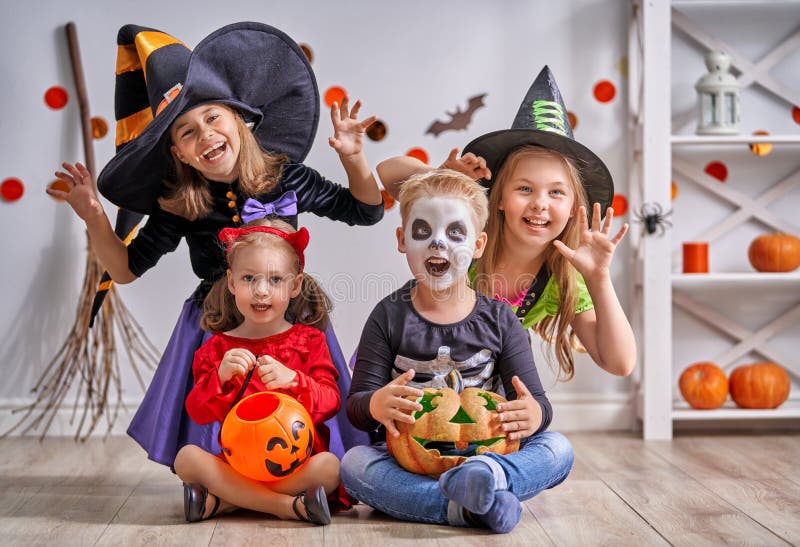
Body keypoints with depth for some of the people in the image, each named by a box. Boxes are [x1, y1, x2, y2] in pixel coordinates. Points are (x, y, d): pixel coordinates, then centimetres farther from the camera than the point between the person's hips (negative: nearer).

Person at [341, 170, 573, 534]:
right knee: (353, 463, -30)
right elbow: (356, 403, -2)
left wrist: (534, 414, -27)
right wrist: (376, 405, -28)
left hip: (483, 451, 1)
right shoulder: (389, 317, 2)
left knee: (558, 448, -20)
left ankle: (486, 476, -46)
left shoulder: (498, 320, 5)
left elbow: (535, 401, 0)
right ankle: (468, 507, -40)